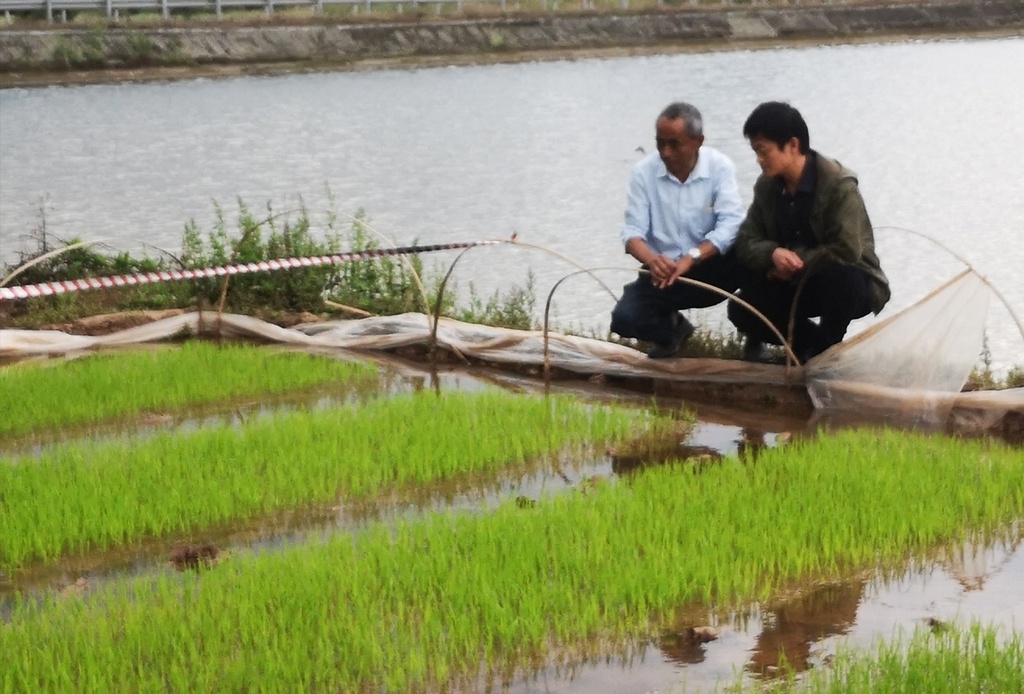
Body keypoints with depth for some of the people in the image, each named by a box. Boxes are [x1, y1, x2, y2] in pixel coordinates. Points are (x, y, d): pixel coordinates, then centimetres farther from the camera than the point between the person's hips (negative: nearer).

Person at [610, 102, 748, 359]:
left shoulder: (720, 167, -12)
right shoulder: (643, 172, -8)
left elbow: (730, 224, -21)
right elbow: (633, 230, -11)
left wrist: (691, 258, -37)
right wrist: (651, 259, -35)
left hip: (711, 270, -2)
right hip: (662, 272, 2)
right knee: (625, 318, -23)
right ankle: (671, 328, 13)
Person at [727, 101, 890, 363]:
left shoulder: (838, 185, -24)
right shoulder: (767, 186, -4)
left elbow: (847, 251, -30)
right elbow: (746, 242, -4)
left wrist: (795, 262, -22)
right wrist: (774, 254, -27)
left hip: (848, 279, -5)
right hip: (797, 282, 5)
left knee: (836, 279, -40)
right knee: (742, 310, -17)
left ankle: (825, 351, -10)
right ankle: (813, 342, 7)